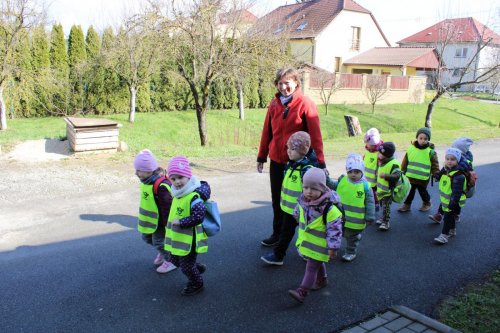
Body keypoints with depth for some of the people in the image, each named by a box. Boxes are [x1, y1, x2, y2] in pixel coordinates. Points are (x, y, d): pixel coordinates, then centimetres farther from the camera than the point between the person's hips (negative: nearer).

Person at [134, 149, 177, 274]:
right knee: (147, 237, 21)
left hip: (160, 221, -9)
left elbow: (167, 206, -25)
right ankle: (162, 252, 44)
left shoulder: (161, 186, -31)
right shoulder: (147, 181, 0)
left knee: (158, 241, 3)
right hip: (150, 219, 9)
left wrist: (167, 224, -19)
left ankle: (171, 261, 24)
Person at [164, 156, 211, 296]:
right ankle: (197, 268, 46)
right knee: (175, 261, 26)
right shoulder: (178, 194, 3)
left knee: (186, 266, 9)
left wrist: (180, 222, -27)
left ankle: (197, 284, 35)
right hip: (177, 239, 9)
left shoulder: (194, 197, -27)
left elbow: (199, 216, -32)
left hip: (189, 240, -9)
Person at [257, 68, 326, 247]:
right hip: (276, 160, 5)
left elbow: (315, 134, -14)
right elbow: (267, 132, 10)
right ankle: (277, 234, 30)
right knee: (277, 199, 14)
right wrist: (261, 156, 12)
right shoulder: (274, 104, 5)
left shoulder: (305, 104, -10)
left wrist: (320, 162, -17)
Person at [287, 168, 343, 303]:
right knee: (318, 263, 26)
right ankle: (322, 280, 48)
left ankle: (302, 292, 2)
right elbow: (298, 213, 14)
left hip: (319, 246, -7)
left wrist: (333, 248, -21)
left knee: (311, 267, -2)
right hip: (307, 241, 7)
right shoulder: (303, 201, -9)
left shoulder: (330, 209, -29)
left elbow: (334, 230, -24)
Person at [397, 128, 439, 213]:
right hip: (411, 176, 2)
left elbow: (435, 165, -2)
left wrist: (436, 174, -3)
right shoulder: (411, 149, -2)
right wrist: (402, 171, 12)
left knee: (422, 191, 13)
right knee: (410, 191, 12)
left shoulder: (431, 151, -9)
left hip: (423, 178, -2)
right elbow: (405, 162, 8)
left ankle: (427, 203, 39)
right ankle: (407, 205, 26)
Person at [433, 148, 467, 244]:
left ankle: (444, 235, 2)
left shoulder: (458, 176, -26)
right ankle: (452, 231, 41)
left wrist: (452, 204, -28)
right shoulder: (444, 170, 3)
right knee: (450, 216, 23)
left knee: (448, 218, -5)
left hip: (453, 202, -9)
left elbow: (457, 192, -28)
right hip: (445, 201, 9)